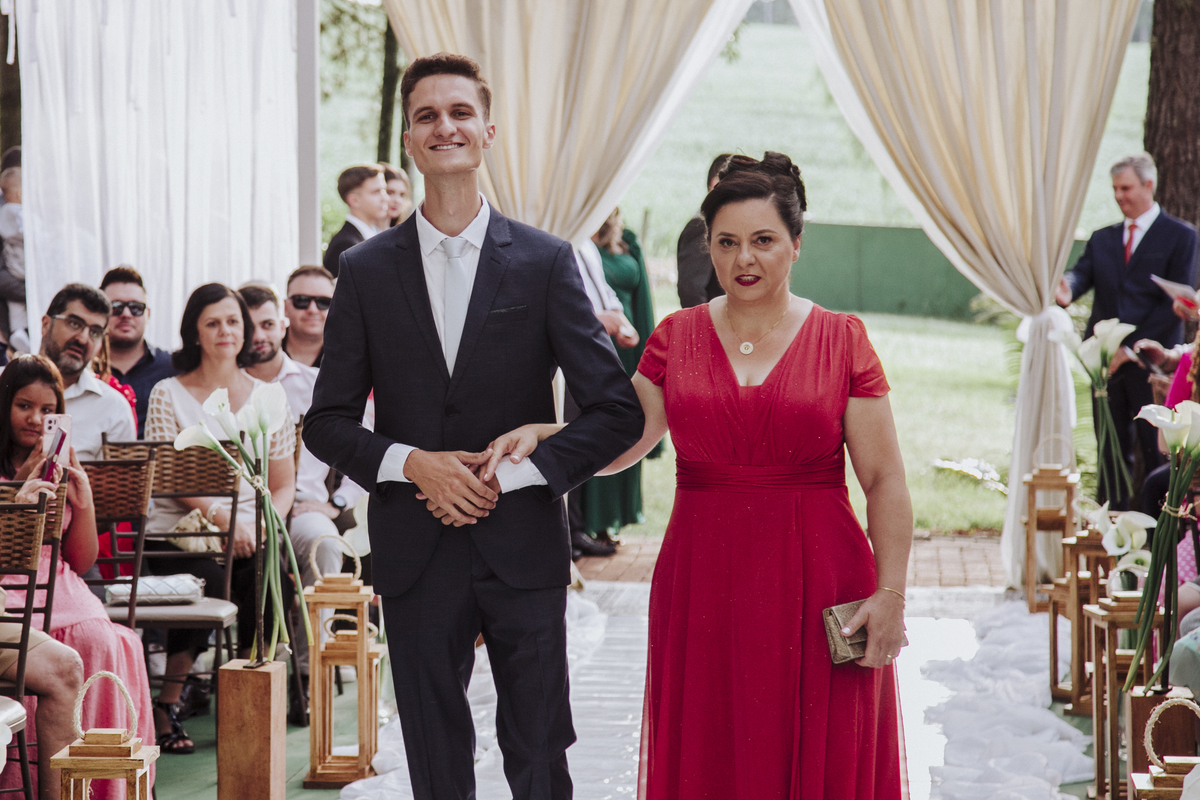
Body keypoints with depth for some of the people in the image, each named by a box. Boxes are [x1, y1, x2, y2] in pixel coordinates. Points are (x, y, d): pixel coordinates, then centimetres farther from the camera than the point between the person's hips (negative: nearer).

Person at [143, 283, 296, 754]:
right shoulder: (169, 395, 5)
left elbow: (283, 483, 14)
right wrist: (222, 516, -22)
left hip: (247, 538, 3)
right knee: (209, 582, -33)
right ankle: (167, 705, -17)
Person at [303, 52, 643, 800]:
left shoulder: (546, 262, 0)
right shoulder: (367, 271, 4)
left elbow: (618, 410, -2)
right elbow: (327, 421, 7)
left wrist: (512, 475, -11)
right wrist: (411, 463, -11)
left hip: (523, 549, -1)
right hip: (417, 558, 1)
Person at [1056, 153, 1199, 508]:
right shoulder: (1103, 239, 17)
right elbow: (1082, 273, 2)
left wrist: (1133, 348, -12)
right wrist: (1066, 290, -25)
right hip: (1107, 359, 5)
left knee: (1155, 452, -5)